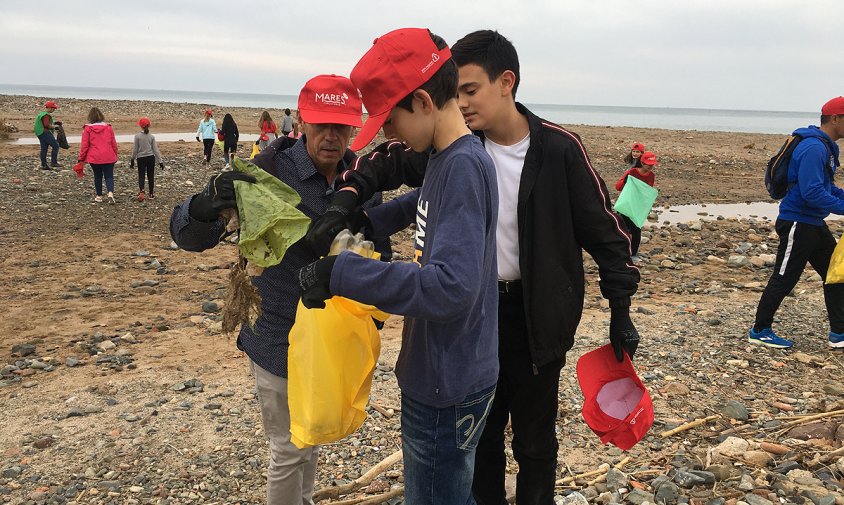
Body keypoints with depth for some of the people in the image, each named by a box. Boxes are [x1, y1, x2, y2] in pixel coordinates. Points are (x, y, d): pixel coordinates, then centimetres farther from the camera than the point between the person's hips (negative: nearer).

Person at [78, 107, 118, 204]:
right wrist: (115, 156, 17)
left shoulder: (88, 128, -3)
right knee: (109, 176, 4)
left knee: (97, 176, 14)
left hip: (94, 158, 0)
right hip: (108, 157, 0)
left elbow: (84, 145, -3)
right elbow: (114, 143, 6)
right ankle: (110, 193, -19)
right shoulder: (108, 127, 2)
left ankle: (99, 196, 20)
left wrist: (81, 158, 5)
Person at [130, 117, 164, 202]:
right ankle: (151, 194, 17)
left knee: (141, 176, 2)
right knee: (151, 176, 11)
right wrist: (160, 161, 3)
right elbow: (155, 149, -2)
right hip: (151, 158, 2)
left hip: (141, 158, -2)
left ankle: (141, 191, -22)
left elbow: (135, 149, -4)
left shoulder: (137, 136, -8)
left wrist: (132, 160, 7)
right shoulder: (152, 136, -3)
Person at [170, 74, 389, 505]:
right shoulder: (271, 173, -21)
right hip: (281, 339, -5)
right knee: (290, 449, 8)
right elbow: (186, 235, -25)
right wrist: (206, 204, -47)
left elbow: (378, 247, 10)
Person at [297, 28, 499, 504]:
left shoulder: (464, 166, -24)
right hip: (438, 375, 9)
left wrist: (342, 272, -30)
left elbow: (451, 287, -34)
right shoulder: (447, 159, 4)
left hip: (447, 388, -9)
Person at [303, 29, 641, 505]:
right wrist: (344, 203, -13)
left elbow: (604, 229, -7)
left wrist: (621, 309, -7)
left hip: (536, 315, -3)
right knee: (480, 431, 19)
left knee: (535, 439, 13)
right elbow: (385, 163, 5)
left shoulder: (558, 149, -14)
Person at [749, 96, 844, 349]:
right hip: (797, 224, -10)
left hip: (814, 224, 10)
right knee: (783, 280, -1)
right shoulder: (813, 148, -20)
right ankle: (760, 331, 13)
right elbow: (812, 193, -27)